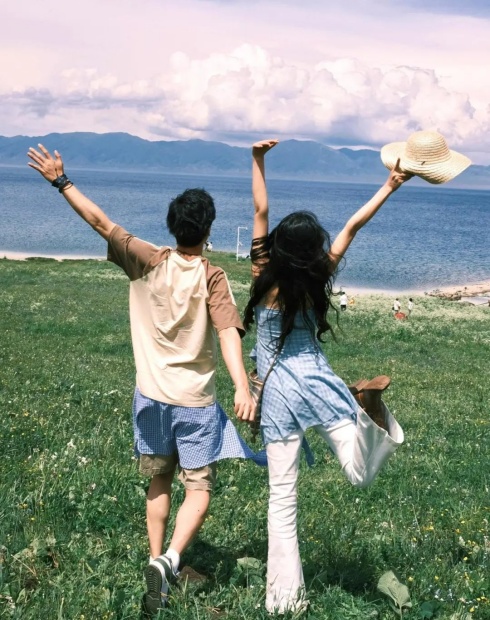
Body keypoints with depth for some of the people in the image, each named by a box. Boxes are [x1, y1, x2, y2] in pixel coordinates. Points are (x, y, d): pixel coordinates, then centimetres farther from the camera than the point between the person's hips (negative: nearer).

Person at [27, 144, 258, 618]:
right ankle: (169, 559, -19)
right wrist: (242, 387, -34)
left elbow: (100, 222, -4)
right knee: (199, 490, 4)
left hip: (152, 396, 3)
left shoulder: (148, 262, -5)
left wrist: (60, 181, 5)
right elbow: (228, 334, -24)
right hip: (195, 401, -3)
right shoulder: (211, 278, -11)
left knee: (158, 483, 19)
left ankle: (156, 563, 17)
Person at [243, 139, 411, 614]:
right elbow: (353, 226, 1)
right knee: (361, 473, -3)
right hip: (317, 384, 0)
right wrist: (390, 186, 7)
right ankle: (365, 405, -25)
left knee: (282, 497, 4)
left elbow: (261, 210, -3)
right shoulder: (317, 281, -5)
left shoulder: (264, 280, -6)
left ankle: (285, 597, 5)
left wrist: (258, 160, -2)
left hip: (277, 395, 0)